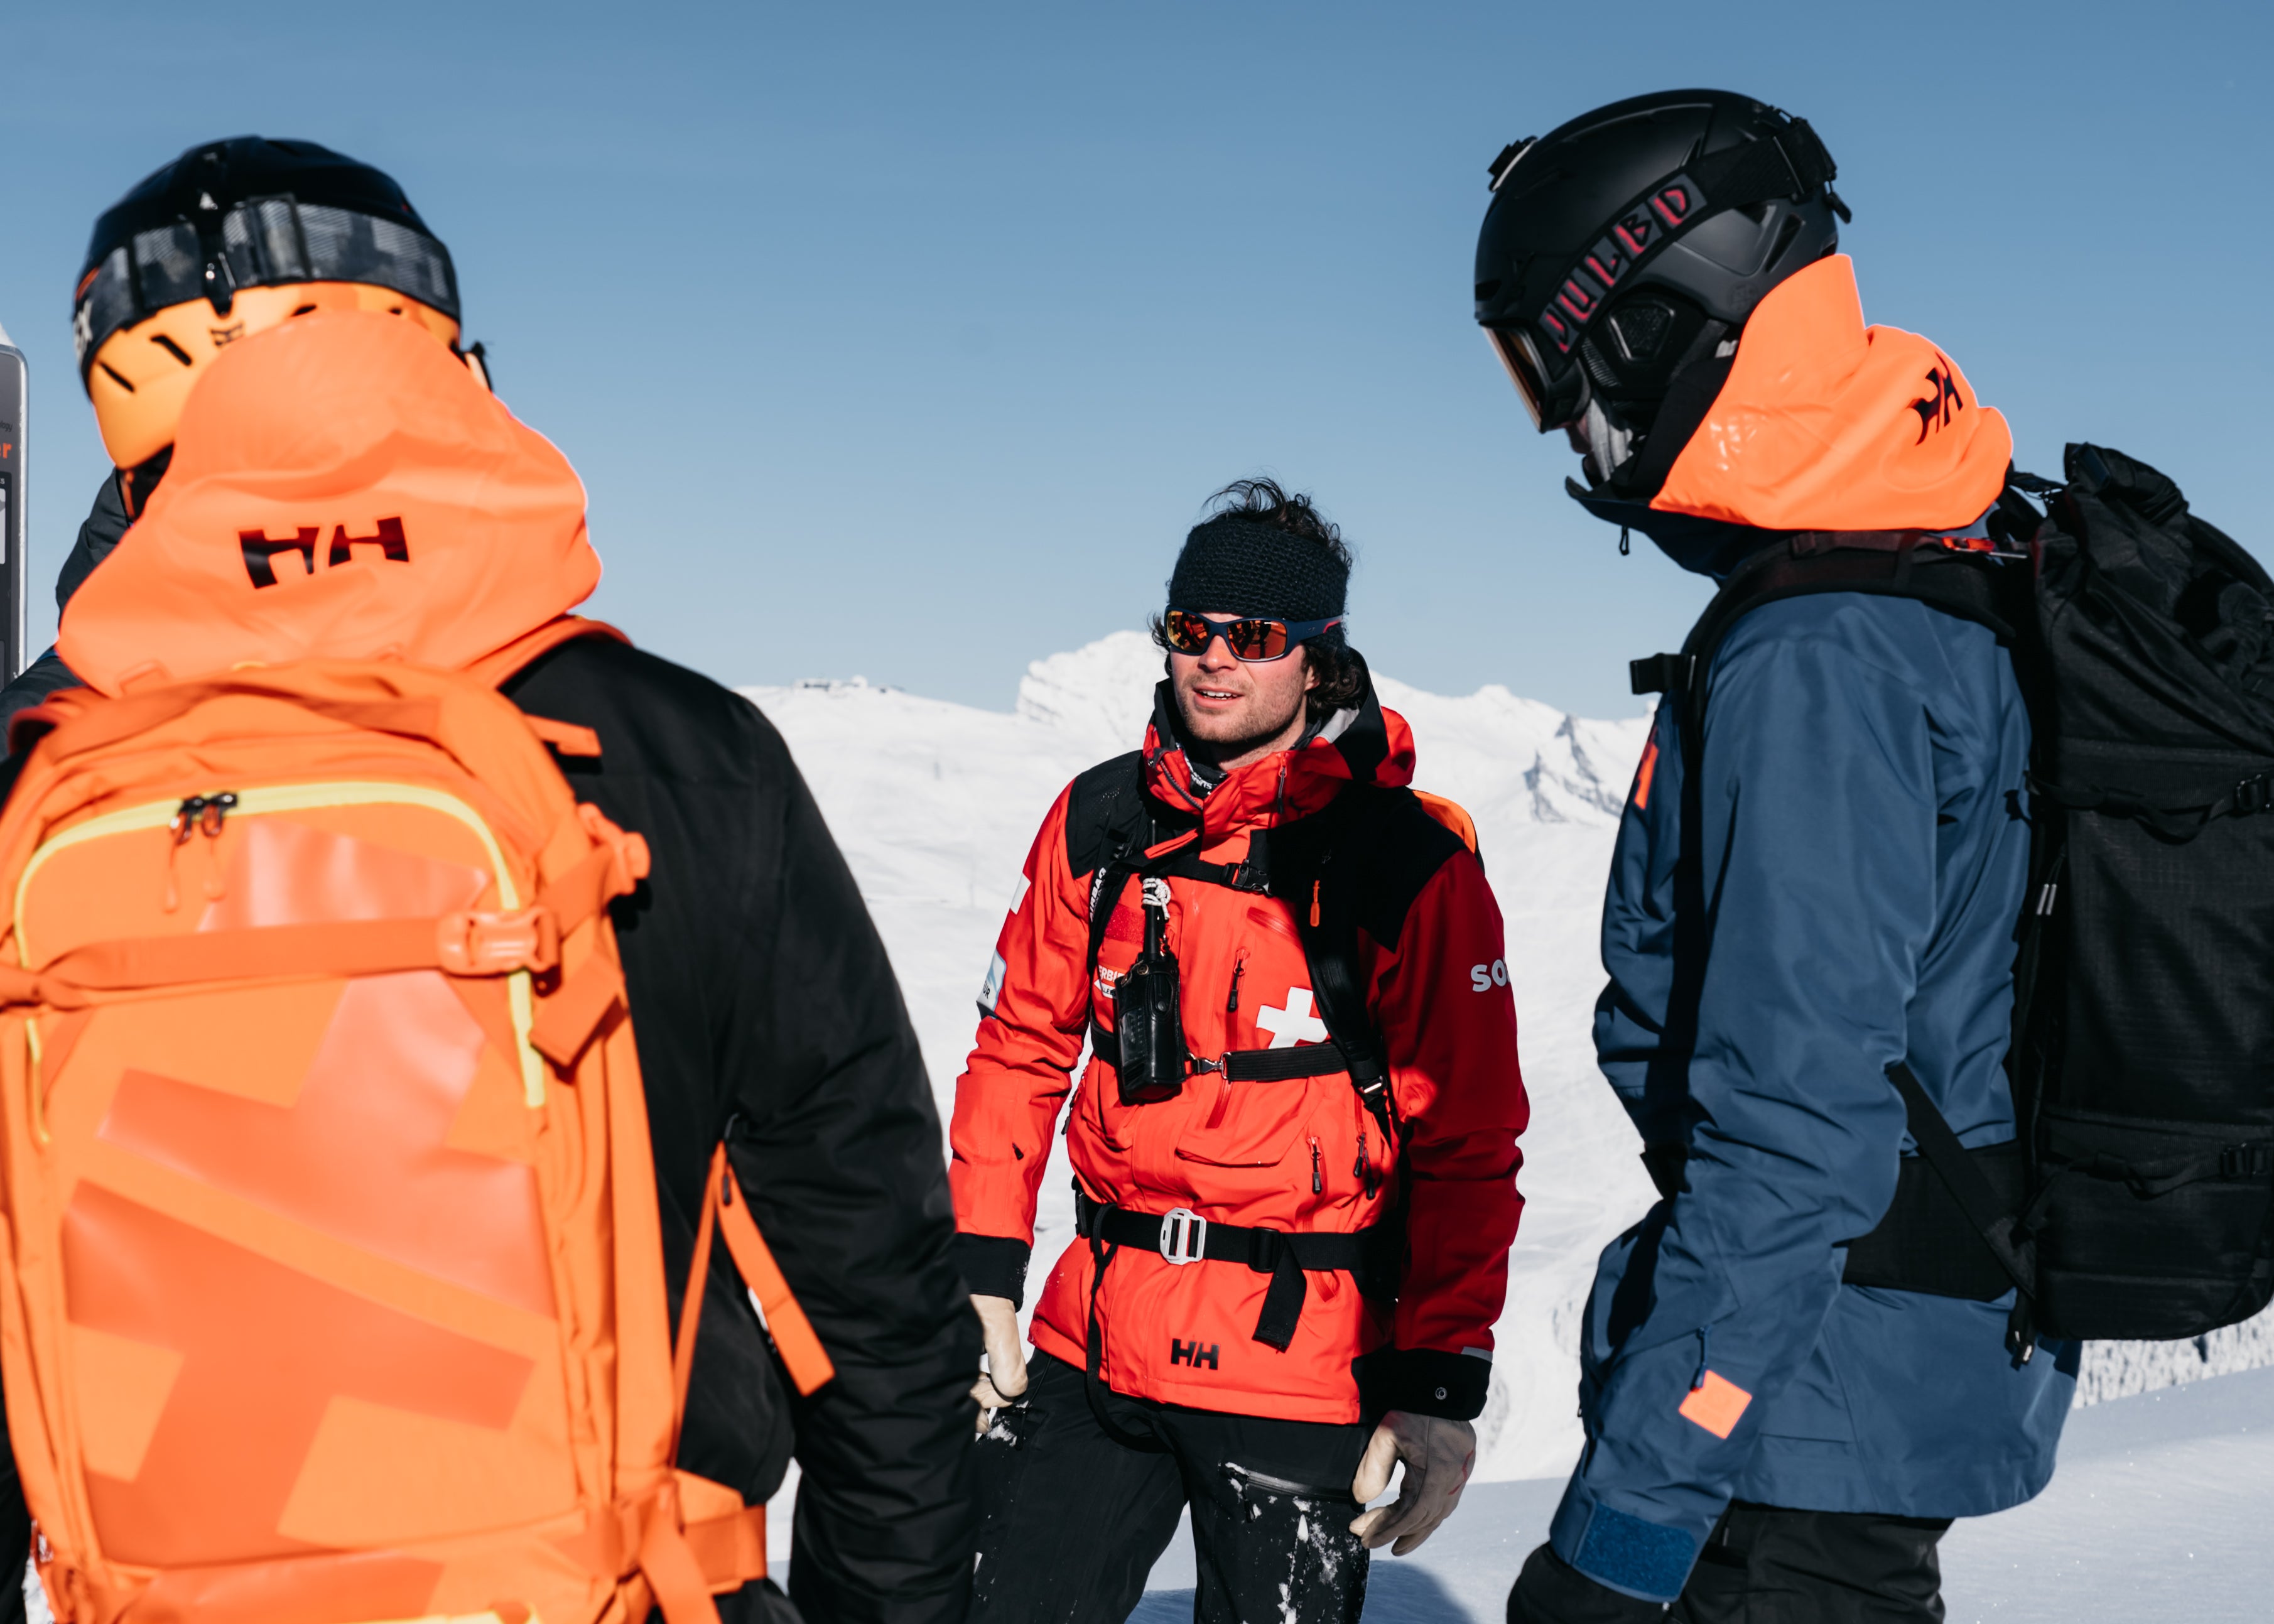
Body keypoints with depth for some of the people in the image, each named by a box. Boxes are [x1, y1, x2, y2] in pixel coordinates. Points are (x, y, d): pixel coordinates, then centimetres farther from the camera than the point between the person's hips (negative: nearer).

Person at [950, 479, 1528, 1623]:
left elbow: (1466, 1152, -6)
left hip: (1301, 1366, -4)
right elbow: (1020, 1050, 10)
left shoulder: (1414, 869, -8)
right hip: (1090, 1342, 4)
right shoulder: (1099, 822, 4)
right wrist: (981, 1278, 4)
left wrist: (1440, 1386, -9)